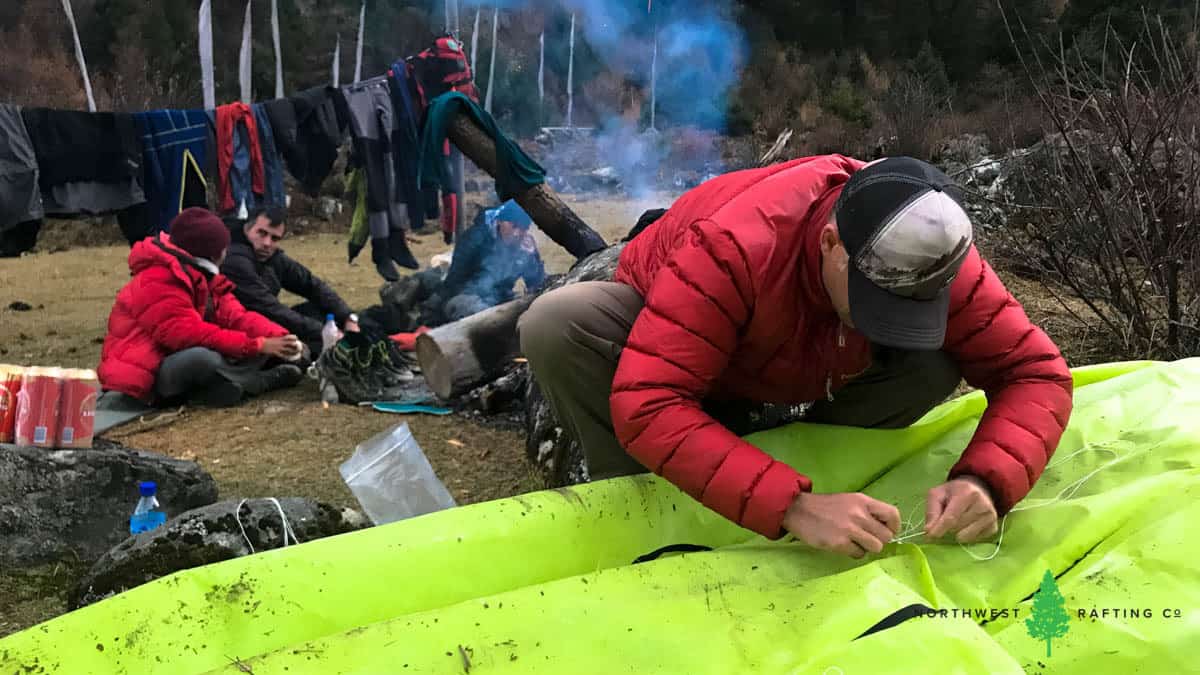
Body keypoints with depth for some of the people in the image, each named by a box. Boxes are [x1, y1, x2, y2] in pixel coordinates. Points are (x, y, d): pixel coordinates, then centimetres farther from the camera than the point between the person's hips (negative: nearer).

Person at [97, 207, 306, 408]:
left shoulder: (202, 275, 7)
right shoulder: (157, 283, -21)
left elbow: (236, 317, -3)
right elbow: (190, 335, -30)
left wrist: (278, 336, -21)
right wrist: (258, 345, -31)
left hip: (182, 363, 9)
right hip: (147, 378, -9)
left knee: (267, 344, 4)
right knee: (202, 358, -39)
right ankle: (267, 380, -17)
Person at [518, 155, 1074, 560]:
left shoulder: (934, 256, -28)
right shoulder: (734, 248, -43)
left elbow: (1036, 372, -21)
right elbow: (647, 406, -47)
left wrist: (983, 482, -41)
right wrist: (791, 507, -53)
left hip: (794, 377, 3)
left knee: (936, 364, -24)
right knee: (557, 324, -36)